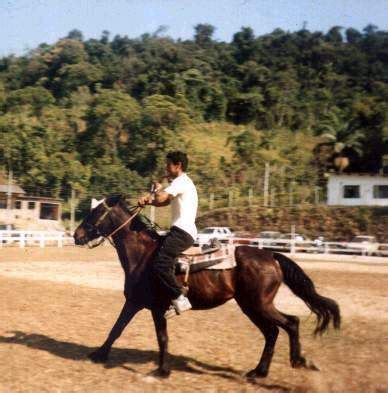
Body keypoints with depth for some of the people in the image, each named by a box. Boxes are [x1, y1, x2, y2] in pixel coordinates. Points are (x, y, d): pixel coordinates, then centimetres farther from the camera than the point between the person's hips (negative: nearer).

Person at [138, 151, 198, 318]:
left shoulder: (181, 181, -9)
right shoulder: (181, 182, 25)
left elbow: (160, 198, -21)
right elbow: (163, 202, 21)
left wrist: (157, 189, 2)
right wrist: (147, 200, 1)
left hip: (182, 231, -12)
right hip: (184, 232, 12)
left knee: (160, 265, -23)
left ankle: (179, 300, -19)